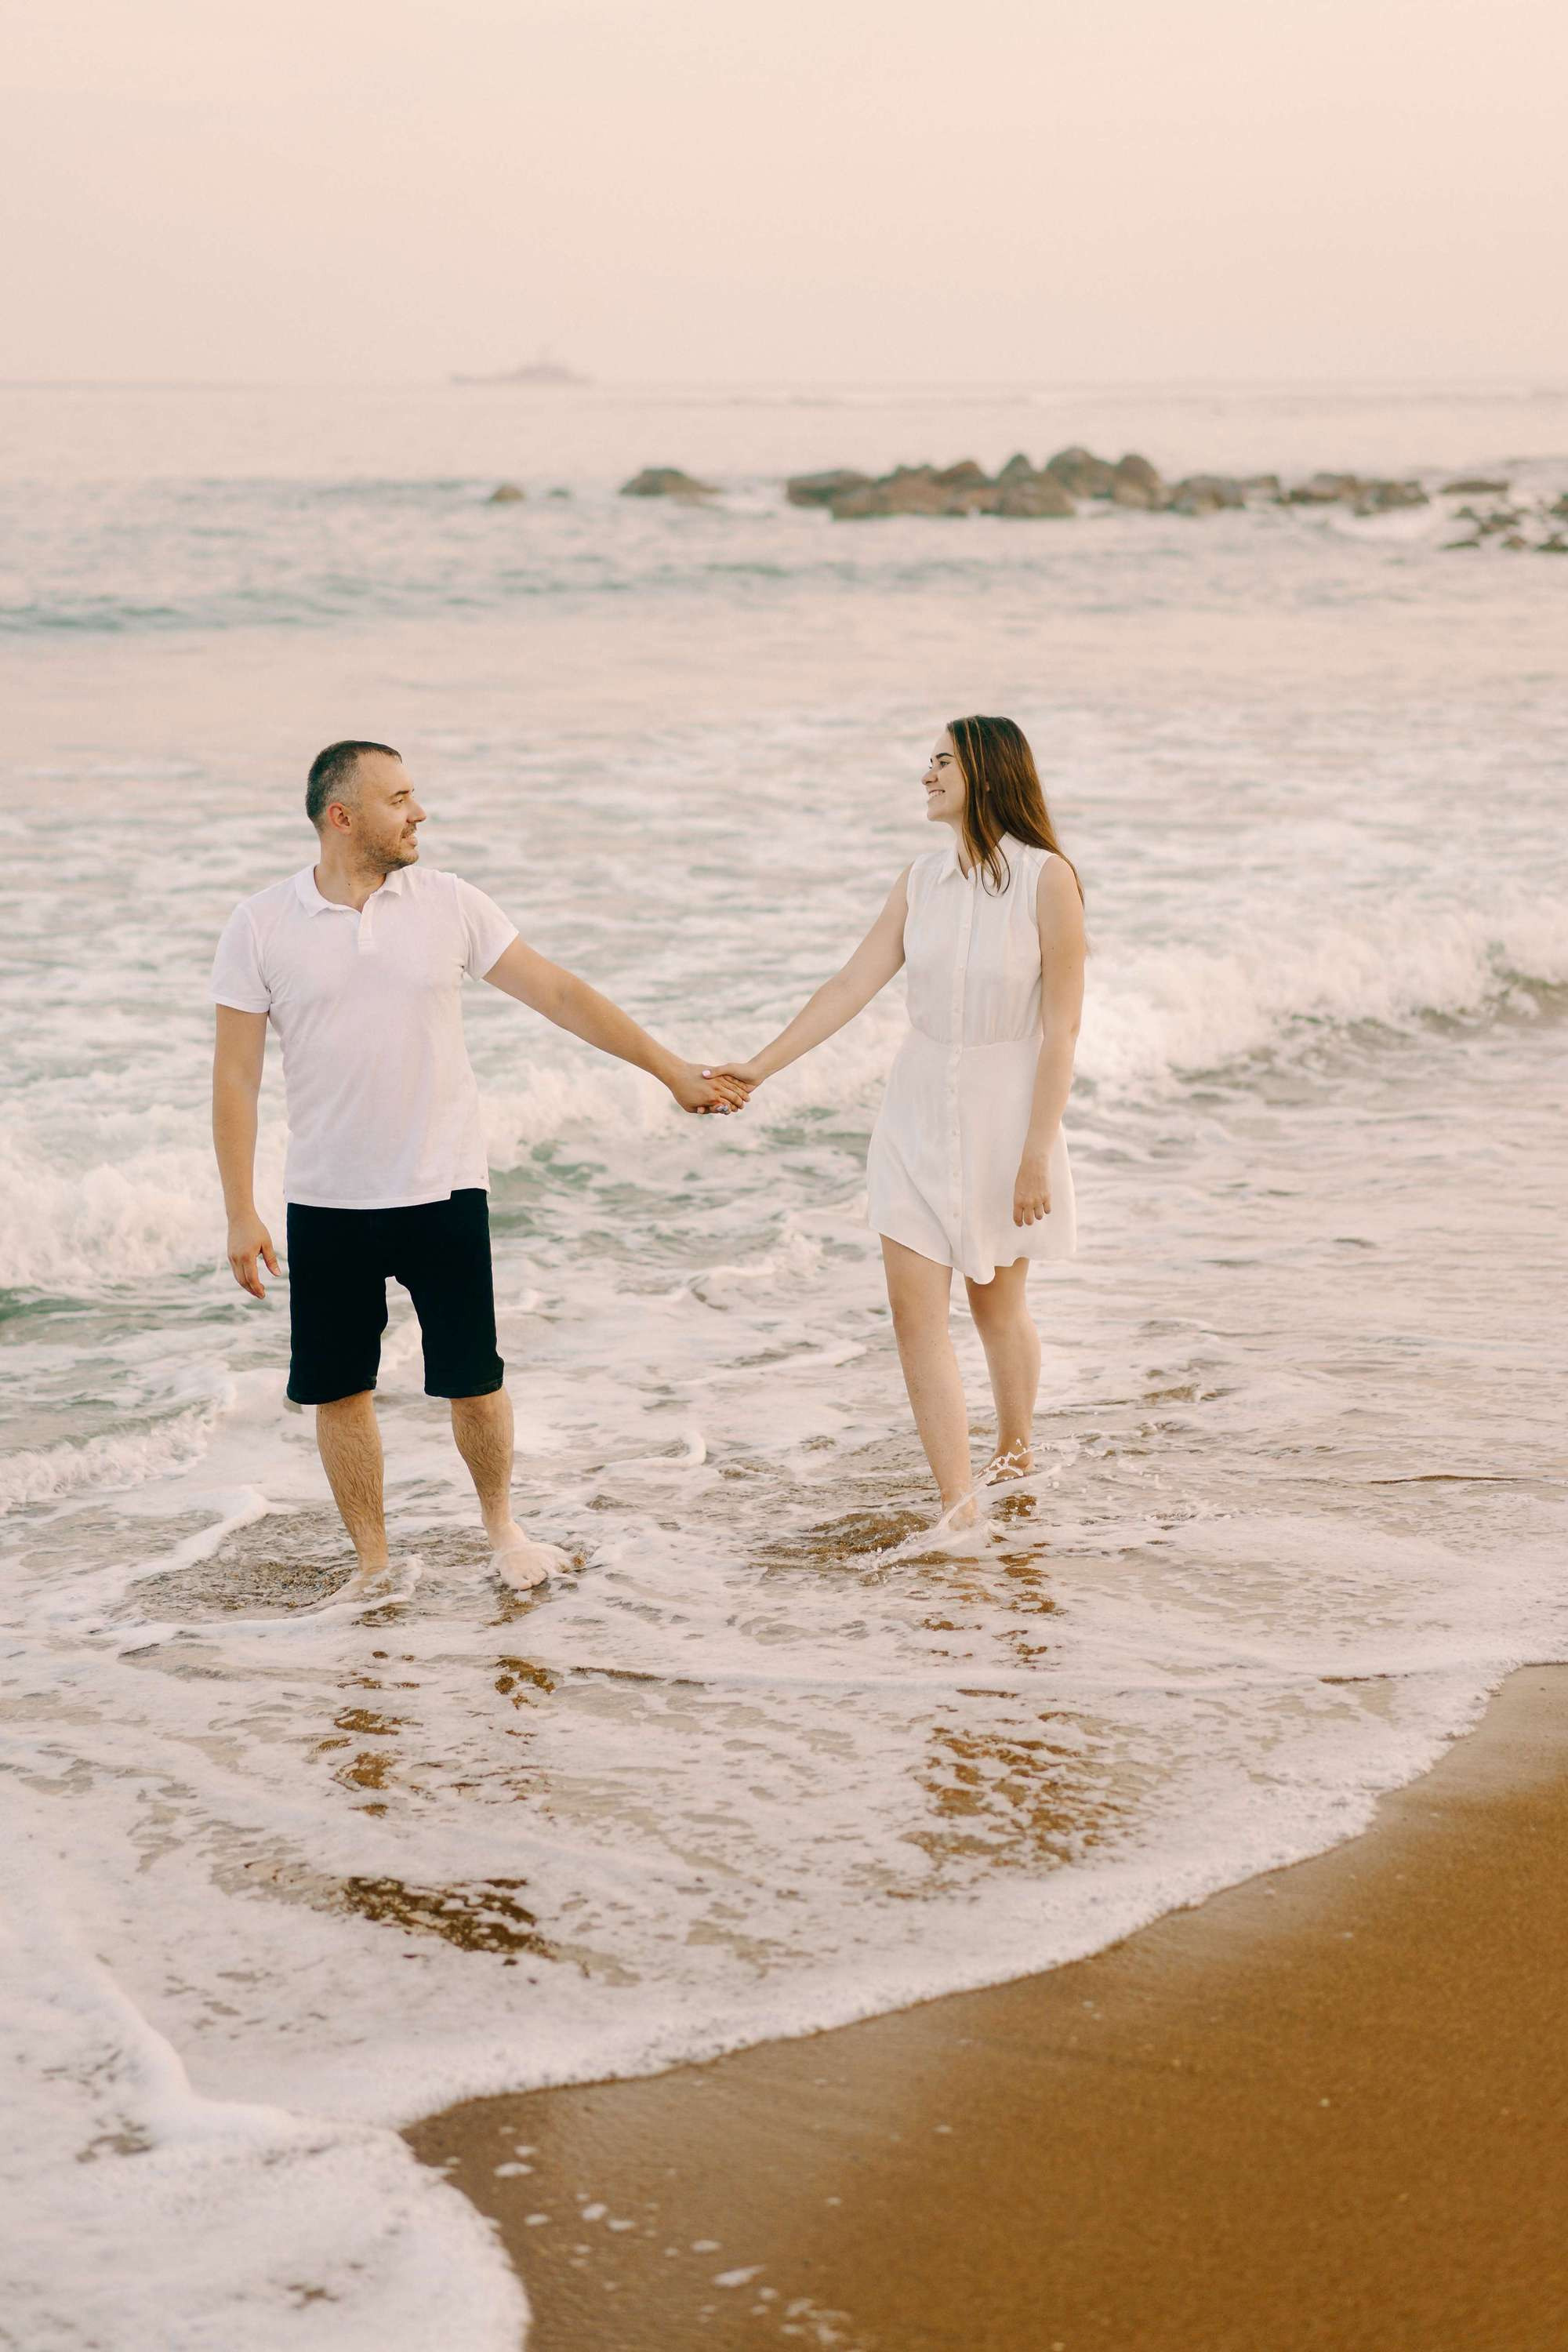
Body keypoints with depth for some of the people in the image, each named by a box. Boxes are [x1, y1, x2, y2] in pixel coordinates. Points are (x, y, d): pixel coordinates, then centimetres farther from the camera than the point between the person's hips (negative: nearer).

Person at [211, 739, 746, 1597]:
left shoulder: (448, 904, -1)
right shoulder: (261, 927, -5)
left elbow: (559, 994, 4)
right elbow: (235, 1076, -2)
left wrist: (671, 1069, 3)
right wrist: (241, 1216, -6)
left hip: (443, 1191, 0)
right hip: (326, 1205, 0)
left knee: (472, 1379, 3)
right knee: (337, 1389, 5)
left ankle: (500, 1522, 29)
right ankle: (372, 1562, 22)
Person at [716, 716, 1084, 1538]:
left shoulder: (1048, 879, -13)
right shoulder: (921, 880, 2)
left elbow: (1060, 1027, -13)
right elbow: (850, 986, 2)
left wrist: (1037, 1153, -15)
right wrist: (760, 1066, -5)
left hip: (1004, 1109, -4)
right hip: (919, 1107, 4)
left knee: (997, 1305, 12)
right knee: (914, 1307, -5)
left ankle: (1015, 1452, 38)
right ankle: (958, 1508, -3)